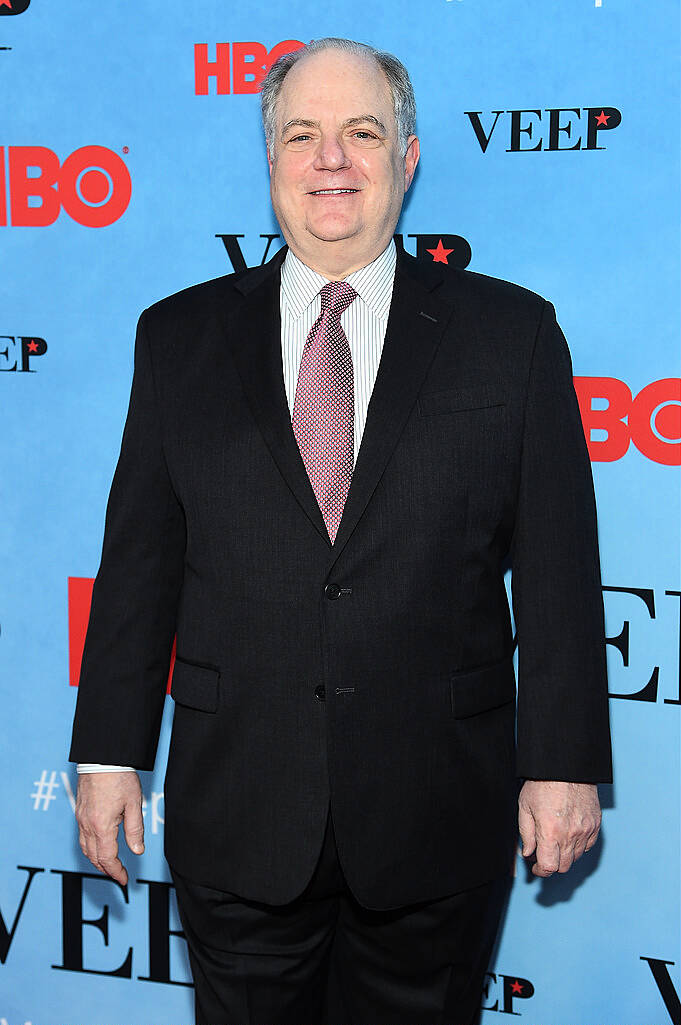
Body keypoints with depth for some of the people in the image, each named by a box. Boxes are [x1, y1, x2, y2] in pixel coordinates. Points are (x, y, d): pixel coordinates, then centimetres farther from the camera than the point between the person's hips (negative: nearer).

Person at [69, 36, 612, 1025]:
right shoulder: (180, 337, 5)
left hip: (438, 827, -1)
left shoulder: (512, 334, 1)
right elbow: (139, 558, 5)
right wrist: (110, 752, 3)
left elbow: (558, 568, -1)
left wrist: (564, 763, -4)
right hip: (236, 822, 1)